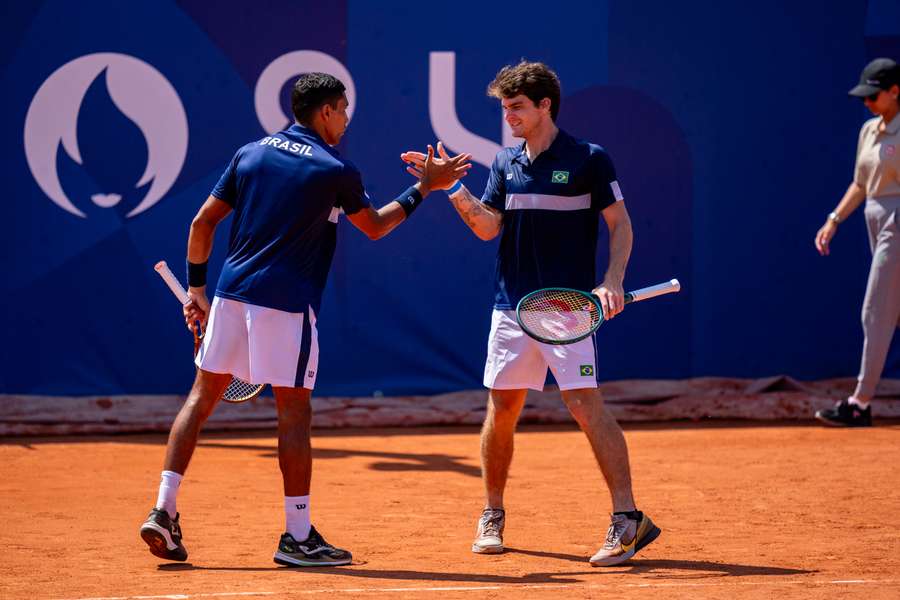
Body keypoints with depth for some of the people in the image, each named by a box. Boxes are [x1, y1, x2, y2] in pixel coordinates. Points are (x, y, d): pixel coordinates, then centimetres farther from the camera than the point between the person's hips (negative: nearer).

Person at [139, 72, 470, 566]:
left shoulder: (250, 154, 10)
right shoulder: (334, 170, -4)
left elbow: (203, 222, 9)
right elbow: (375, 227, 11)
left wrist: (196, 288, 16)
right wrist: (423, 188, 21)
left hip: (231, 291, 5)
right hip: (285, 303, -5)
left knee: (202, 396, 11)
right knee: (293, 413, 1)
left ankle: (164, 511, 4)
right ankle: (298, 536, 4)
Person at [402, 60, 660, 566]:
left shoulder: (588, 159, -4)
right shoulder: (506, 163, 12)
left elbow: (621, 225, -3)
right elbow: (488, 227, 8)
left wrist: (613, 281, -17)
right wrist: (454, 189, -5)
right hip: (511, 306, 6)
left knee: (586, 402, -14)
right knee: (502, 408, 8)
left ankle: (628, 519, -13)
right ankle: (493, 517, 23)